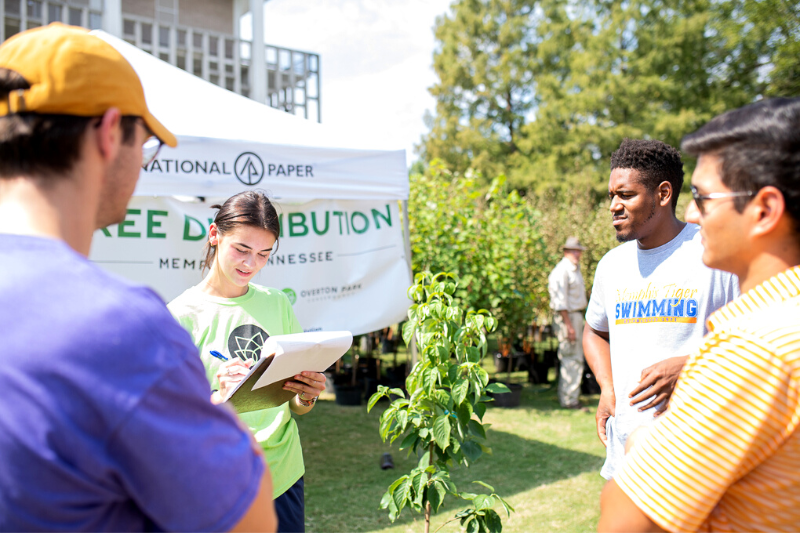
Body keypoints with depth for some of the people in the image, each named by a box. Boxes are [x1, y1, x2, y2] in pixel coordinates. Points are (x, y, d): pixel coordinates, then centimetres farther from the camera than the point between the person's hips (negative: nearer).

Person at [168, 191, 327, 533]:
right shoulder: (181, 315, -10)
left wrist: (307, 397, -11)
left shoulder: (277, 304, 5)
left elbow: (294, 407, 10)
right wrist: (219, 398, -29)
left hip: (284, 477, 4)